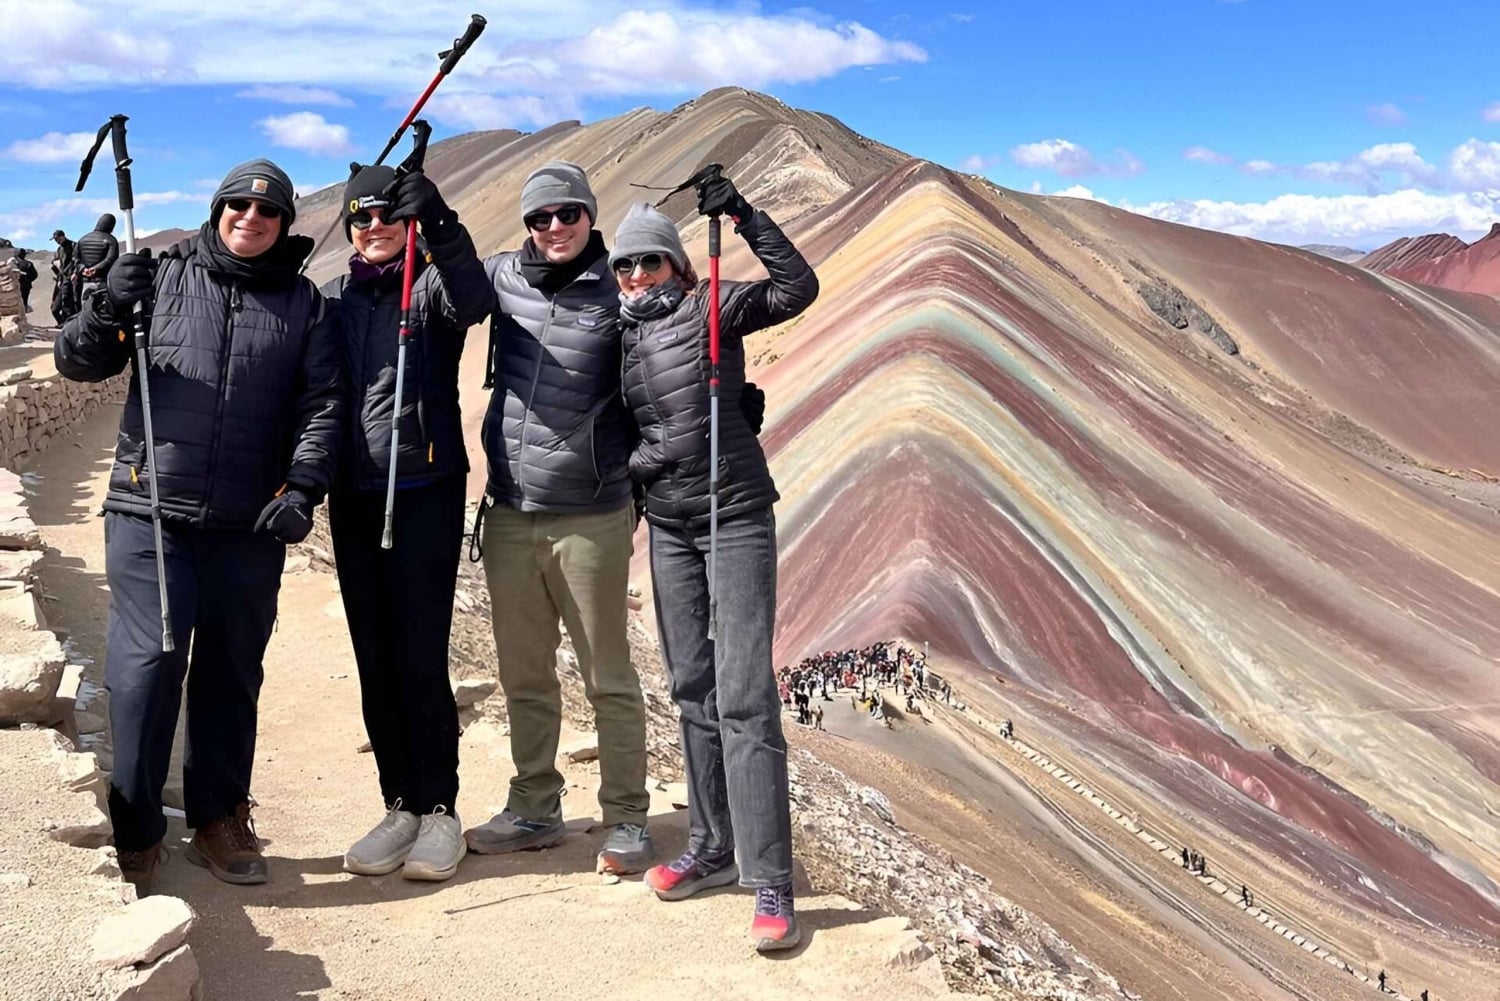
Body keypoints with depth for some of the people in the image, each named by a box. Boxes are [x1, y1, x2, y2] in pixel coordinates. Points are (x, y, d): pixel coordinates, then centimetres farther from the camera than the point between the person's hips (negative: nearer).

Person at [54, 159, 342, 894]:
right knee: (146, 665, -6)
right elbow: (76, 363, 5)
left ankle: (218, 821, 24)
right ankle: (132, 833, 7)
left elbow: (321, 405, 3)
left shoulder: (302, 304, 9)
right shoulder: (163, 278, 5)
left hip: (250, 527, 2)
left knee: (232, 673, 10)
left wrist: (303, 487, -10)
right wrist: (105, 313, -15)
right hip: (149, 512, -2)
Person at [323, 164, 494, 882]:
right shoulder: (333, 298, 13)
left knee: (420, 658, -6)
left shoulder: (432, 284, 0)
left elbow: (473, 301, -23)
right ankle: (399, 805, 18)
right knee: (374, 660, 8)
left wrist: (439, 224, -36)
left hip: (425, 491, -4)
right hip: (352, 498, 5)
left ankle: (440, 810, 7)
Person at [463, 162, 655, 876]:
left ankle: (626, 818, 17)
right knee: (524, 677, 14)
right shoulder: (503, 278, 4)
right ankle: (534, 809, 29)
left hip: (591, 520, -4)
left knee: (608, 679, 5)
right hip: (509, 516, 5)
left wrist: (636, 495, -3)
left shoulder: (618, 295, -6)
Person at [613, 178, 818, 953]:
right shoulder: (618, 335, 10)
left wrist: (742, 215, -21)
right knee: (692, 687, 10)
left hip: (737, 516, -6)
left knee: (743, 693, -11)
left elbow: (796, 288, -17)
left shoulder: (713, 309, -4)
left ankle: (769, 884, -9)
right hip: (668, 525, 6)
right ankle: (712, 848, 22)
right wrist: (630, 466, 2)